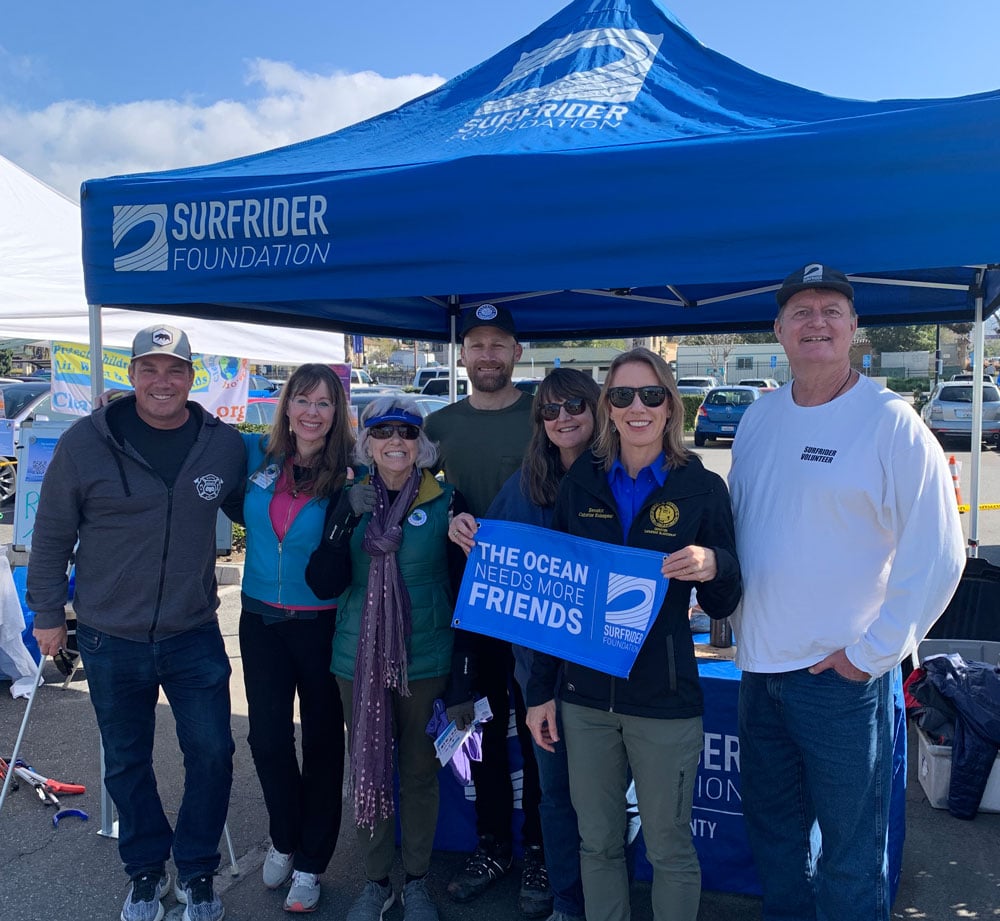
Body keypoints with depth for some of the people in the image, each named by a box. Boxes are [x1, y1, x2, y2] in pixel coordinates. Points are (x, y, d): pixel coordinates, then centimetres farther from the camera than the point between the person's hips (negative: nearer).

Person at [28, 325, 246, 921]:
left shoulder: (225, 445, -4)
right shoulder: (86, 442, -8)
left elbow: (248, 510, 14)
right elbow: (52, 535, 0)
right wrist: (49, 613, 4)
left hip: (194, 636, 1)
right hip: (111, 640, 0)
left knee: (212, 752, 4)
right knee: (127, 763, 15)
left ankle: (197, 872, 29)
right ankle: (147, 871, 38)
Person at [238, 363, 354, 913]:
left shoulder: (349, 475, -11)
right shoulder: (258, 455, -1)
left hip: (321, 625, -3)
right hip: (261, 620, 3)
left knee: (322, 741, 10)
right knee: (267, 737, 11)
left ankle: (310, 863, 29)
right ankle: (283, 839, 38)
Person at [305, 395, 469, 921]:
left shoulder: (446, 502, -6)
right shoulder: (349, 501, 0)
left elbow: (465, 586, 0)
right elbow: (324, 585, -10)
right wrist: (345, 522, -18)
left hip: (425, 661, -1)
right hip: (358, 660, 2)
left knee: (419, 772, 13)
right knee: (366, 769, 14)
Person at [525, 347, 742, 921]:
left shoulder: (702, 488, -5)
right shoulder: (582, 482, 2)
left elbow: (723, 606, -1)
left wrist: (713, 567, -24)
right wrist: (541, 689, 6)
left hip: (664, 700, -2)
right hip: (584, 693, 3)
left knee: (669, 847, 12)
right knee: (597, 842, 17)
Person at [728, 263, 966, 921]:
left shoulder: (891, 422, -11)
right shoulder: (758, 419, 6)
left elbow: (939, 552, -13)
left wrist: (874, 651, -13)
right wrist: (734, 611, 10)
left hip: (842, 673, -5)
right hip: (759, 664, 6)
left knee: (849, 852, 10)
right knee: (771, 828, 22)